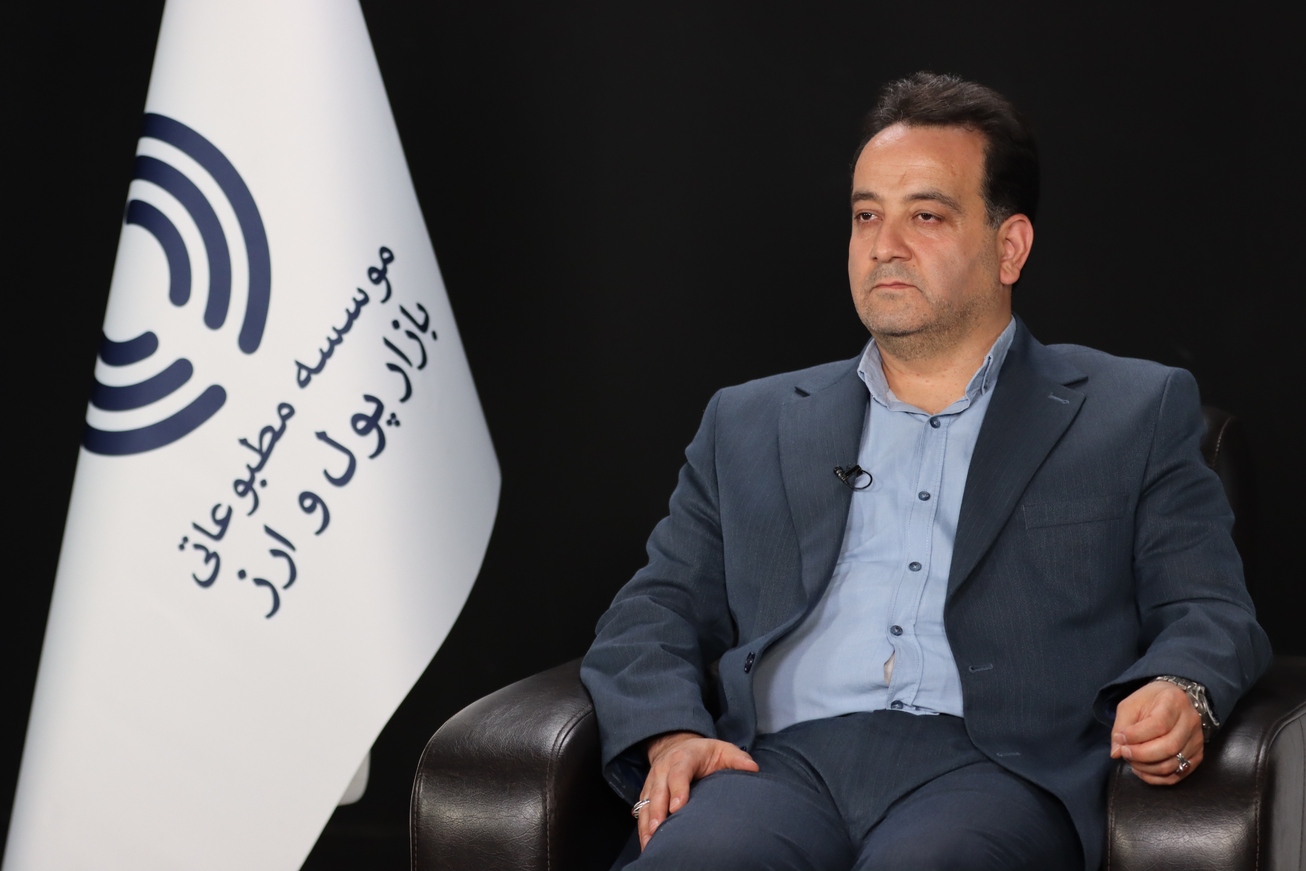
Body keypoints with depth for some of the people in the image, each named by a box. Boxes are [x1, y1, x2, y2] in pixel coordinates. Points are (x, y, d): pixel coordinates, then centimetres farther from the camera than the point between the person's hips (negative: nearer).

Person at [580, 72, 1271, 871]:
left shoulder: (1138, 414, 17)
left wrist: (1181, 693, -14)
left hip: (999, 767, -2)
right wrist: (669, 735, -2)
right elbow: (659, 608, 20)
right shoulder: (750, 424, 24)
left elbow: (1211, 611, 10)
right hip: (785, 759, 2)